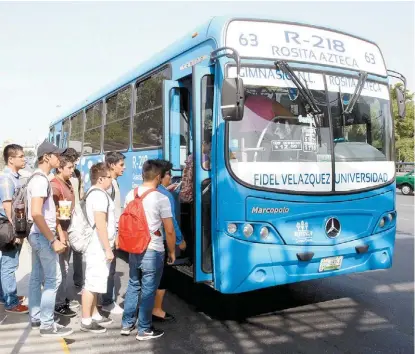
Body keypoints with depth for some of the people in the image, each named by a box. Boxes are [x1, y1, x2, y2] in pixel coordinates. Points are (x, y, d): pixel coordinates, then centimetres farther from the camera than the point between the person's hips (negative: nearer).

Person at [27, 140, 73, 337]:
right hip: (43, 236, -10)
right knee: (53, 279, -5)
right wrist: (53, 240, -27)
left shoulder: (37, 177, 12)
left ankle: (36, 318, 26)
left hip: (37, 235, 10)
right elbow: (36, 214, -28)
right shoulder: (41, 179, -20)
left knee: (37, 278, 15)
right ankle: (47, 325, 2)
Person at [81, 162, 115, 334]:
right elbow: (100, 224, -24)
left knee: (95, 282, 17)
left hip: (96, 246, 11)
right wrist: (108, 248, -21)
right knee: (92, 283, -3)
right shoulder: (99, 194, -18)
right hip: (98, 247, -11)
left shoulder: (95, 193, 15)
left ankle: (94, 315, 27)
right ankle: (86, 321, 5)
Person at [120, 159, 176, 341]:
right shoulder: (161, 199, -16)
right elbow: (169, 230, -13)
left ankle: (127, 324, 28)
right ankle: (144, 330, 16)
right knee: (148, 290, 5)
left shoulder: (130, 195, 2)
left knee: (133, 286, 19)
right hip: (153, 252, -6)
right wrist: (172, 252, 1)